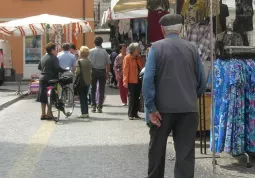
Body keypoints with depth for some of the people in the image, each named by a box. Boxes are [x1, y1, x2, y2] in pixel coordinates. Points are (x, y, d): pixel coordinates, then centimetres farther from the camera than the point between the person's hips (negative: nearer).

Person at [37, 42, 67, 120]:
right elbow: (57, 68, -22)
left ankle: (43, 114, 13)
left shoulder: (43, 57, 15)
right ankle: (49, 113, -2)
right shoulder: (54, 58, -11)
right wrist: (66, 70, -15)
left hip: (42, 78, 8)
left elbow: (39, 67, 22)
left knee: (43, 96, 9)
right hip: (50, 79, -8)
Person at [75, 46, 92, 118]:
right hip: (88, 82, 6)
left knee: (82, 97, 0)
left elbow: (78, 71, -18)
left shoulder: (79, 61, -14)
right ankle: (86, 112, 17)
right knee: (85, 97, 15)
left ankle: (84, 113, -2)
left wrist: (75, 76, -2)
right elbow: (90, 71, 8)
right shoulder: (89, 61, 4)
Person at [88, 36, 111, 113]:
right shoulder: (104, 52, -4)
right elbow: (108, 64, -3)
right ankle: (99, 107, 2)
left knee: (93, 89, 12)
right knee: (101, 90, 5)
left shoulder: (91, 51, -4)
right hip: (102, 71, 0)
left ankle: (93, 106, 7)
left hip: (93, 71, 0)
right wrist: (107, 74, 5)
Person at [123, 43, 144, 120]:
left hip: (139, 81, 5)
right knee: (131, 98, -1)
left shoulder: (139, 58, 10)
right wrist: (125, 82, -14)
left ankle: (135, 113, 16)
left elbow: (142, 68, 13)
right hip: (131, 81, -5)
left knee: (137, 98, 9)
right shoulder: (127, 58, -7)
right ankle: (130, 114, 5)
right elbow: (125, 70, -10)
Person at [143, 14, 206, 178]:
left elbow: (148, 79, -12)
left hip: (163, 108, -1)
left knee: (157, 149, 17)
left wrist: (151, 107, -11)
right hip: (188, 108, 1)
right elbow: (202, 80, 7)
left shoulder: (157, 47, -3)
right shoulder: (192, 48, 4)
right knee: (186, 153, 2)